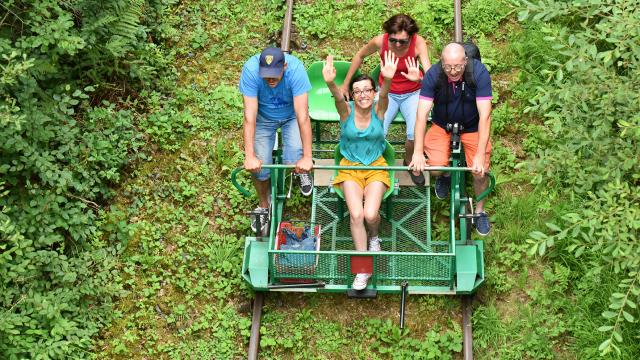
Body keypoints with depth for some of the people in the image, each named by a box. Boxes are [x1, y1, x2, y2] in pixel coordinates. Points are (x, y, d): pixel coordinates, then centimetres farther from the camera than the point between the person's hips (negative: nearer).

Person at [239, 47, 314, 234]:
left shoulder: (295, 69, -36)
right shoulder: (250, 70, -34)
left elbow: (303, 116, -37)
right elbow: (250, 116, -34)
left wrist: (307, 157, -39)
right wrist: (249, 156, -38)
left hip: (291, 115, -1)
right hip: (264, 117, 1)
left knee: (294, 160, -22)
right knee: (259, 166, -10)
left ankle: (303, 172, 17)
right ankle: (263, 206, 21)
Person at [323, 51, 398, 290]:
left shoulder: (379, 109, -10)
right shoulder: (346, 110, -11)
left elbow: (384, 94, -33)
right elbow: (337, 97, -34)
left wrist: (387, 80, -58)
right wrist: (330, 83, -59)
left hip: (376, 167, 0)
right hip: (350, 167, 0)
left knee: (370, 214, -20)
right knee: (356, 215, -21)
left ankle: (374, 237, 18)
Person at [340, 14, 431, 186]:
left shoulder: (418, 43, -24)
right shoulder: (380, 41, -21)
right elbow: (360, 55, 1)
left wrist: (419, 78, -55)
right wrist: (345, 84, 6)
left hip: (412, 93, -1)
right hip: (387, 92, 1)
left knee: (416, 134, -26)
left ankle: (409, 161, 9)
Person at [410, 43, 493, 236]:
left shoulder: (479, 72, -27)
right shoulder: (433, 75, -24)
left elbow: (485, 115, -29)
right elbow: (422, 114, -26)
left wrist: (480, 155, -35)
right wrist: (418, 152, -34)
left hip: (472, 127, -1)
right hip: (442, 125, 1)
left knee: (480, 172, -13)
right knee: (436, 167, -19)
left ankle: (480, 210, 17)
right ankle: (444, 176, 21)